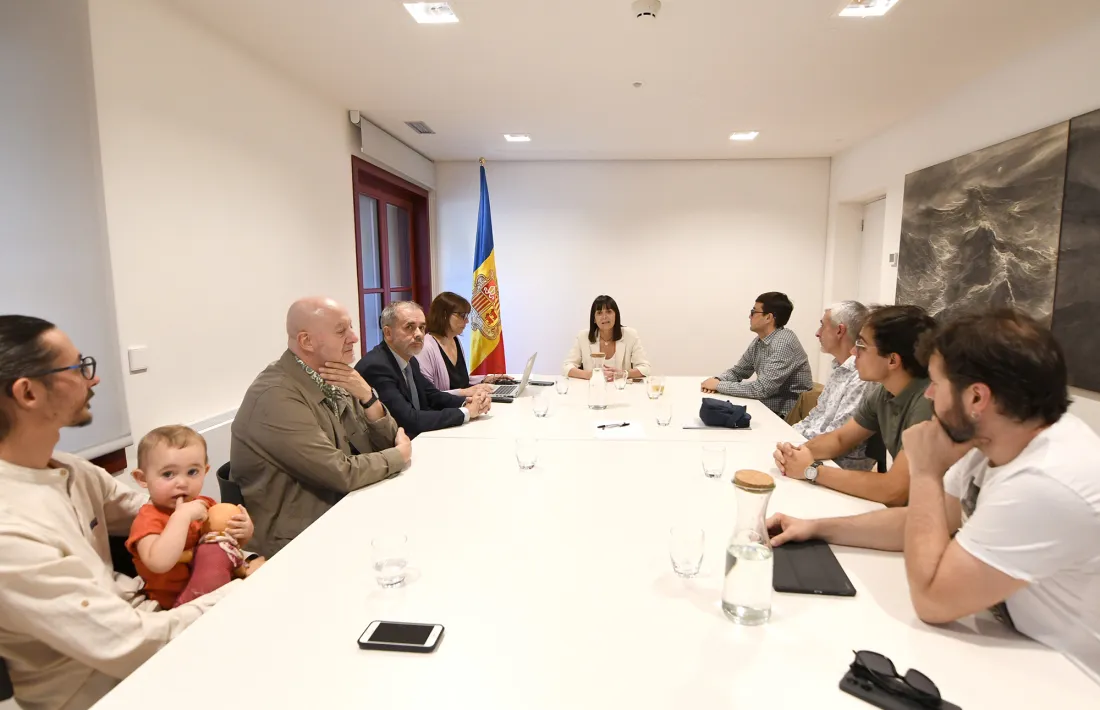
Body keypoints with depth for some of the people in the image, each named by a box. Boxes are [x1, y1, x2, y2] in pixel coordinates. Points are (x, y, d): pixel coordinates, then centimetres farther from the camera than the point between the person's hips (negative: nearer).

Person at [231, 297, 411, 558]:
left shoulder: (330, 380, 2)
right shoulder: (277, 396, -23)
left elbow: (386, 443, 3)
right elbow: (342, 474, -24)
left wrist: (366, 396, -14)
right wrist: (401, 454, -9)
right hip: (297, 539, -7)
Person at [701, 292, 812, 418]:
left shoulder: (784, 343, -22)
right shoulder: (759, 341, 5)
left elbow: (761, 389, -27)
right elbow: (738, 371, 16)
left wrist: (719, 385, -19)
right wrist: (718, 380, -6)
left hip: (787, 417, -7)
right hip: (767, 409, 7)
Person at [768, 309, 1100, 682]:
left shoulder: (1049, 484, -34)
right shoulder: (996, 440, -7)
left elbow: (931, 599, -27)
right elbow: (930, 521, 7)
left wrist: (926, 472, -21)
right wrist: (819, 527, -1)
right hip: (1022, 651, 6)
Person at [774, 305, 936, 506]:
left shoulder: (928, 402, -26)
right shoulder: (881, 392, -2)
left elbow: (894, 491, -31)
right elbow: (839, 439, 10)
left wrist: (812, 470, -21)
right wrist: (797, 452, -10)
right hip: (901, 509, 6)